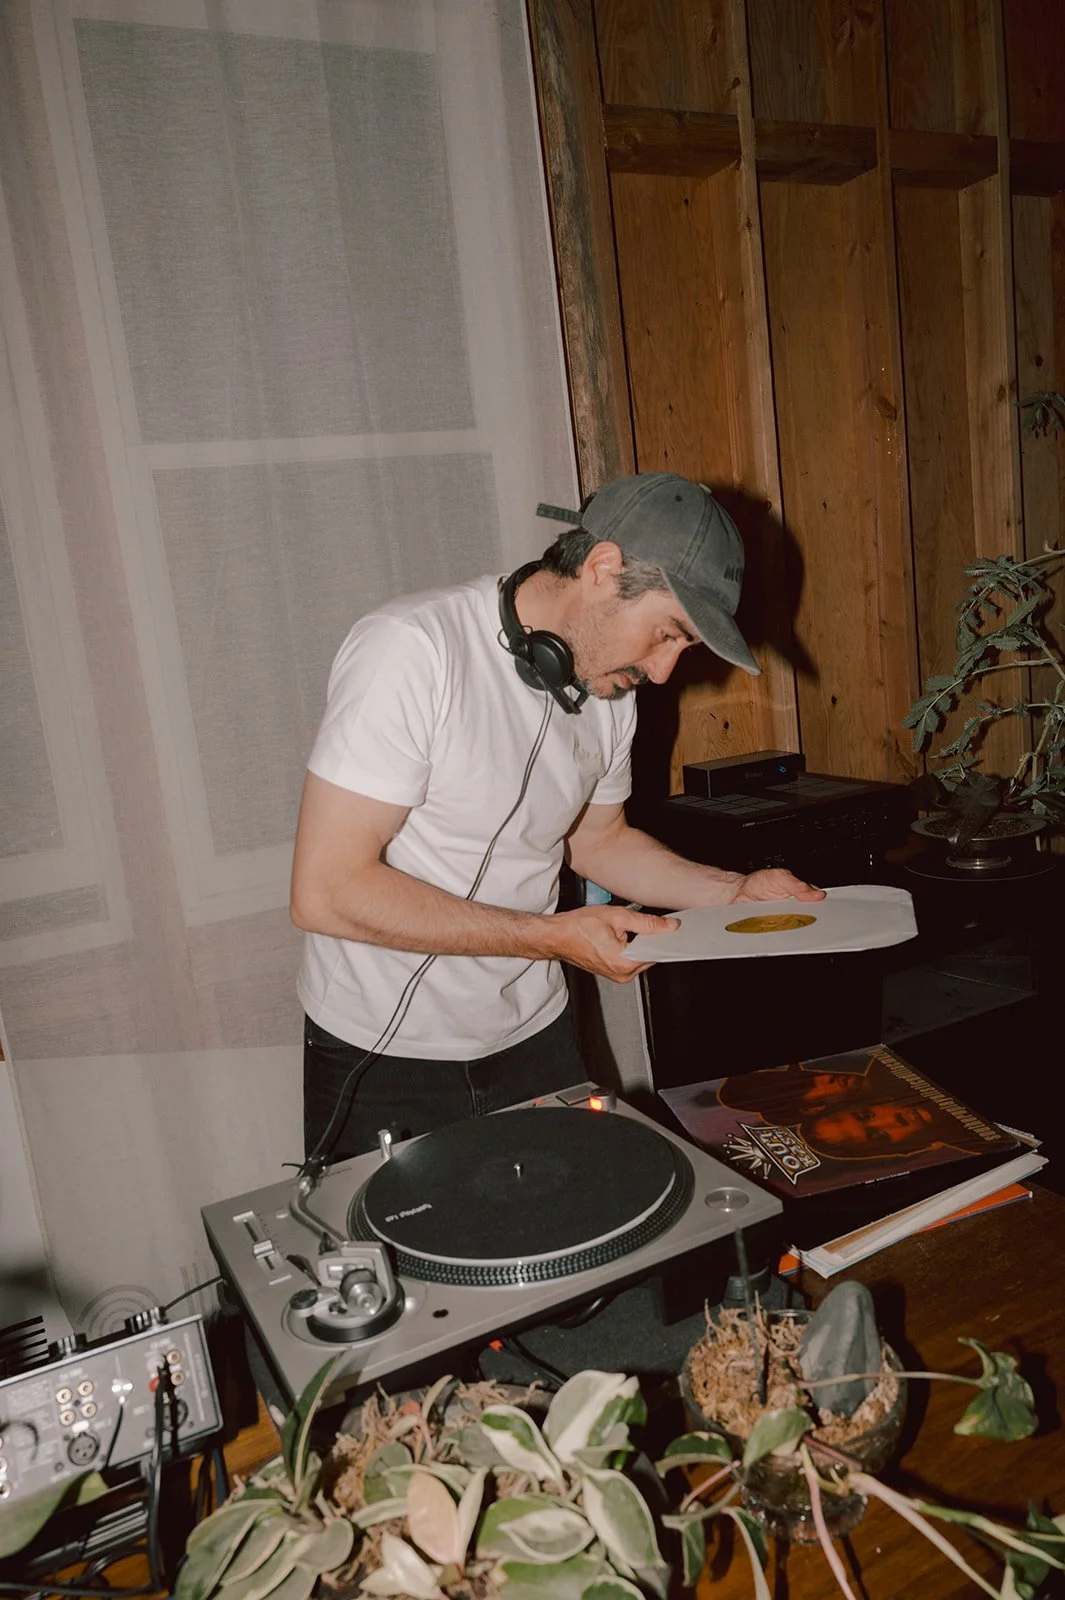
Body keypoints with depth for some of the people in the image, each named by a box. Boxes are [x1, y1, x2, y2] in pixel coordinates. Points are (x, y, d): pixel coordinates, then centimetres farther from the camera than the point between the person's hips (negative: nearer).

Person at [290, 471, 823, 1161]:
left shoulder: (610, 690, -1)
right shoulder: (412, 650, -24)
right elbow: (327, 890, -26)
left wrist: (737, 891, -1)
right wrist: (554, 936, -25)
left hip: (536, 1036, 6)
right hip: (384, 1058, -5)